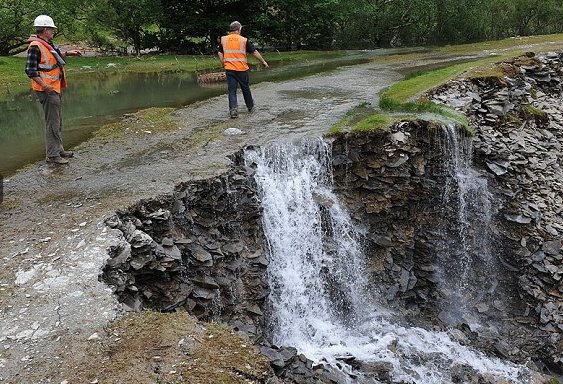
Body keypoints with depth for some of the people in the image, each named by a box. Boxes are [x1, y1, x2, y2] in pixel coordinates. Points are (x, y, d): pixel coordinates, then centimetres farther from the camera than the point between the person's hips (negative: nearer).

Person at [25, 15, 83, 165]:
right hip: (47, 90, -10)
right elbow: (30, 70, -20)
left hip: (54, 88, 10)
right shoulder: (35, 46, -16)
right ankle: (52, 155, 0)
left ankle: (58, 150, 29)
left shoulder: (47, 44, 13)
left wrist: (68, 53, 26)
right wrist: (45, 86, -27)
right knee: (52, 123, -6)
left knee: (58, 122, 18)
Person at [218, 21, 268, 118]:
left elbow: (220, 54, 7)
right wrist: (263, 61, 11)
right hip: (242, 69, -1)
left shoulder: (223, 40, 4)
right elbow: (254, 52, 0)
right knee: (245, 89, 15)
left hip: (229, 69, 2)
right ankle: (250, 107, 32)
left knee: (232, 90, 2)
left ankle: (233, 110, -12)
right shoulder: (244, 40, -5)